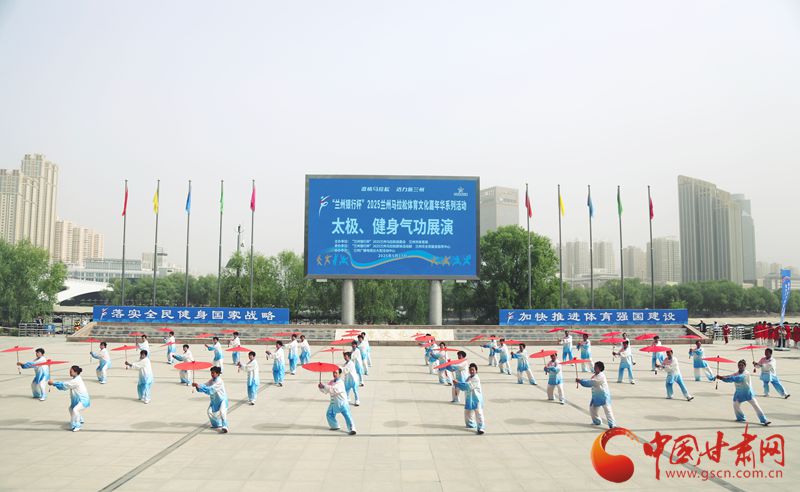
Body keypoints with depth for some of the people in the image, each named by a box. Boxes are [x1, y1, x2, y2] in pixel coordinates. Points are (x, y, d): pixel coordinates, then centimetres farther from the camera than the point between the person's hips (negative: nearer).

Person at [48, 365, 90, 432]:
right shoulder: (75, 379, 7)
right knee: (71, 408, 31)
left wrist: (53, 383, -14)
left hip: (83, 400, -12)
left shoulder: (76, 381, -24)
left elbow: (64, 385, -21)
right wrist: (54, 383, -4)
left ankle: (76, 426, -20)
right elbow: (65, 384, 7)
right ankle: (80, 420, 52)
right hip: (78, 399, 12)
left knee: (75, 410, -31)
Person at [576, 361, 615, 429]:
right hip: (596, 396, 10)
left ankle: (612, 425, -11)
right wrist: (580, 381, -11)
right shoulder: (594, 375, 10)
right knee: (592, 409, 17)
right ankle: (597, 421, 35)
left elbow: (590, 382, -28)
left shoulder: (601, 376, -20)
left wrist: (580, 380, -24)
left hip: (603, 396, -9)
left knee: (607, 410, -12)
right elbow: (589, 384, 5)